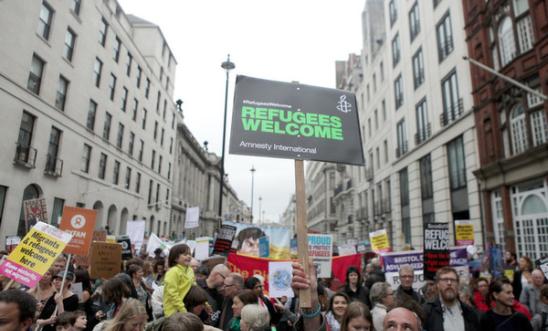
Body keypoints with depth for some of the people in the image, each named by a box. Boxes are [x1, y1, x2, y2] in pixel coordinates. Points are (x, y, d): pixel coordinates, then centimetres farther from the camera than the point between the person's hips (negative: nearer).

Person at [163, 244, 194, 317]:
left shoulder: (190, 270, 9)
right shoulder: (173, 272, -14)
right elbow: (173, 294, -18)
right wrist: (182, 309, -20)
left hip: (188, 310, 7)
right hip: (175, 311, -7)